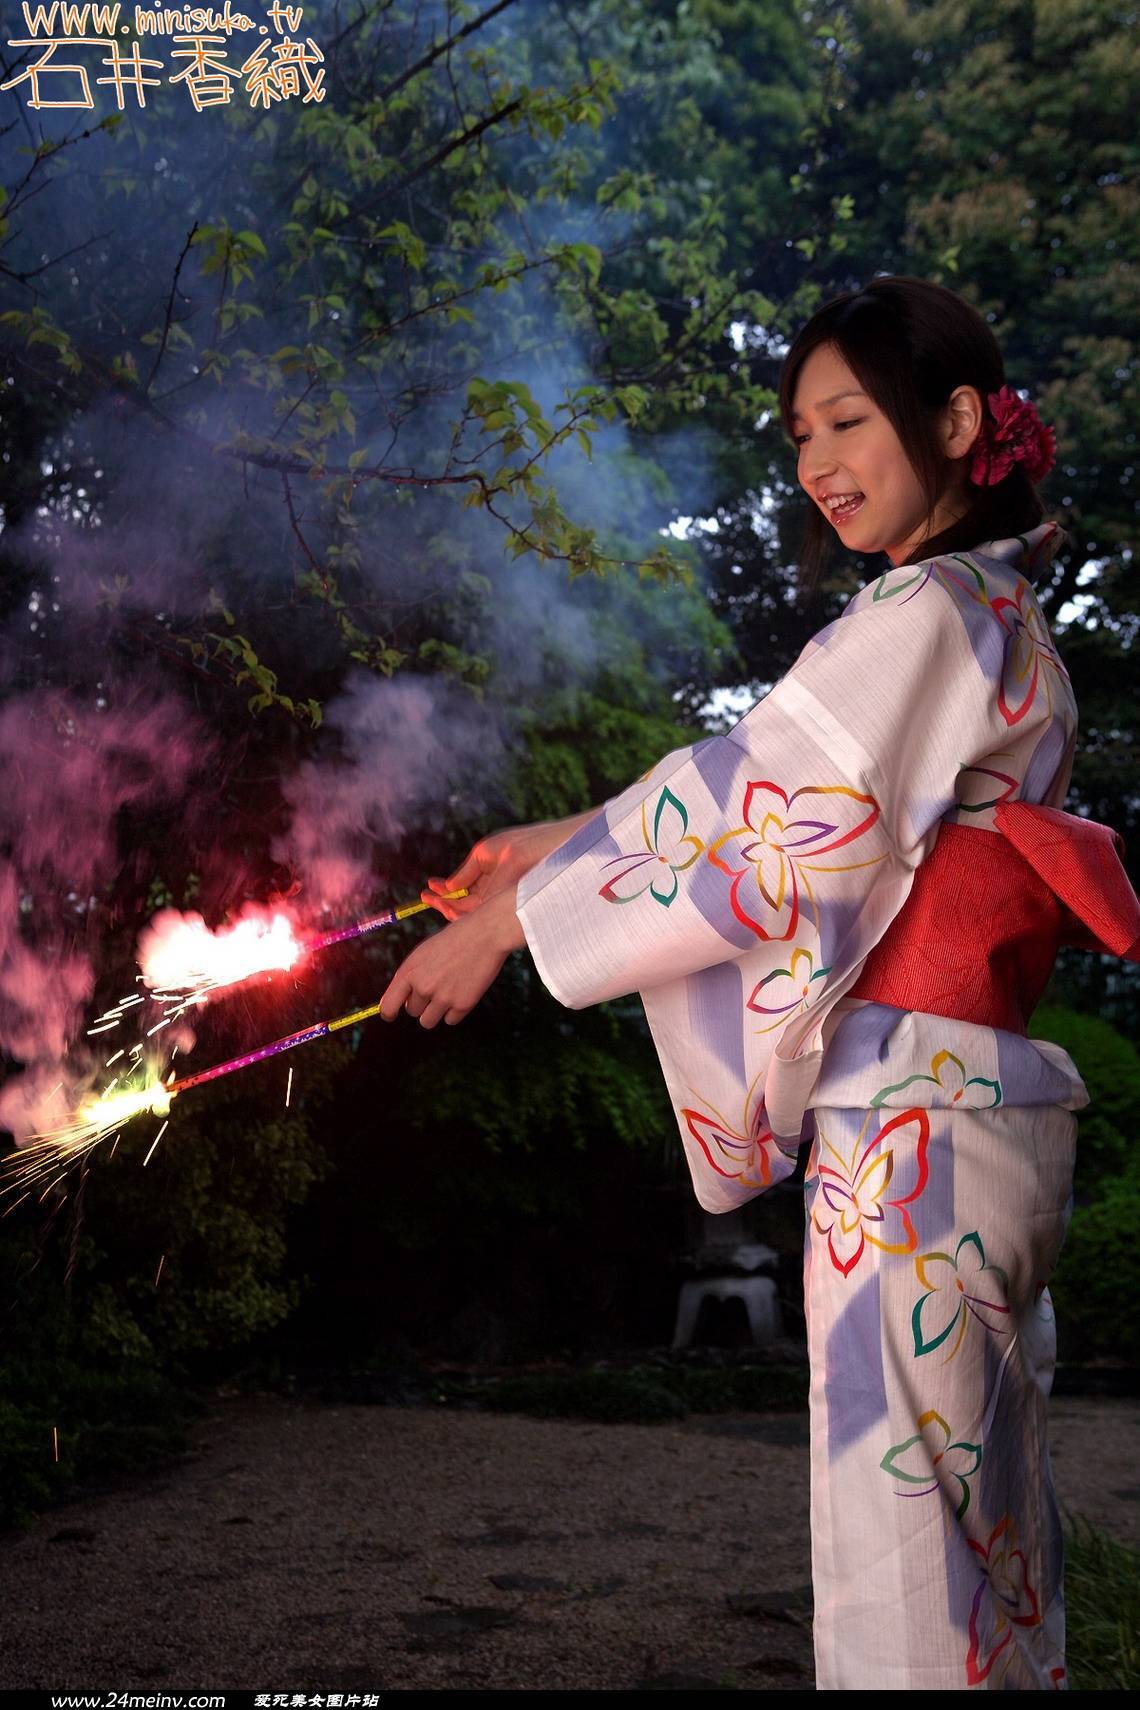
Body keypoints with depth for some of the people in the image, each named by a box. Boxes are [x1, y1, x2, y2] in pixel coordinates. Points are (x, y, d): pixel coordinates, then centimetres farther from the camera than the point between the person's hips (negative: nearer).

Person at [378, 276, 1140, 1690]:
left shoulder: (927, 614, -11)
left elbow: (764, 804, -15)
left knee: (899, 1529, -2)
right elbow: (779, 794, 19)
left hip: (913, 1124, -10)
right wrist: (567, 846, 17)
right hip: (978, 1112, 10)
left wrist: (514, 919, -9)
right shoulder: (998, 621, 18)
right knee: (983, 1511, 16)